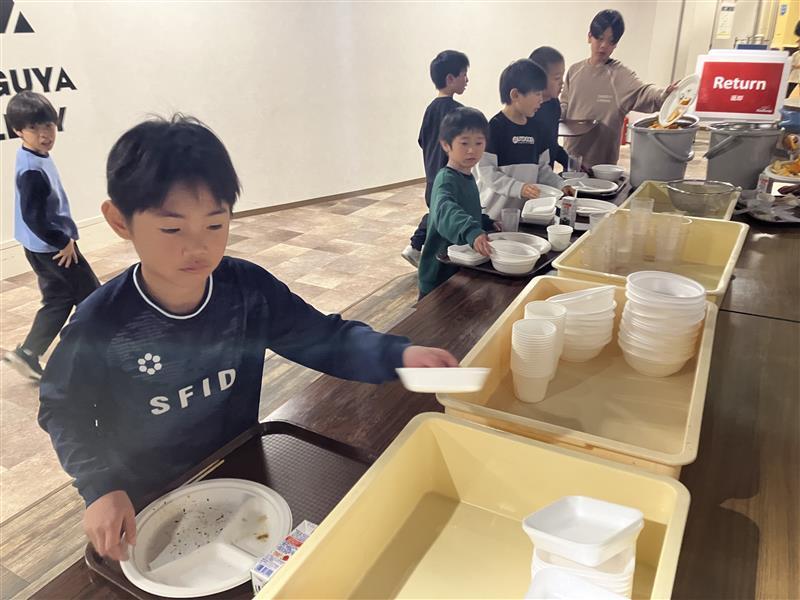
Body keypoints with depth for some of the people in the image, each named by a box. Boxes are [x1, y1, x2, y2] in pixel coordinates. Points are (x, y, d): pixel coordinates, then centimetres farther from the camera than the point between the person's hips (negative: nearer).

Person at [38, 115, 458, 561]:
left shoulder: (249, 289, -20)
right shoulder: (102, 322, -24)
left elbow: (326, 339, -17)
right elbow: (63, 409, -10)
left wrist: (399, 355, -35)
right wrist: (101, 486, -23)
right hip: (144, 502, -2)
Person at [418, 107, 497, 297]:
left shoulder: (468, 178, 8)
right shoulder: (446, 179, -21)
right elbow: (446, 211, -42)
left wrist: (486, 224, 8)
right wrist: (472, 232, -58)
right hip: (441, 273, -9)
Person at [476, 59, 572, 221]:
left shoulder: (534, 128, 10)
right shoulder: (495, 127, -11)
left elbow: (542, 167, 17)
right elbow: (485, 170, -17)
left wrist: (560, 185, 2)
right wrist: (519, 187, -25)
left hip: (527, 210, 6)